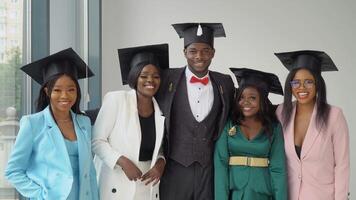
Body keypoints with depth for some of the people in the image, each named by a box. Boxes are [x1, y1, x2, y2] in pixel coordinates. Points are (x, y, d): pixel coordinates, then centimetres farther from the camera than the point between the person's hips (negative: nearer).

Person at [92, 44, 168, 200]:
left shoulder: (162, 109, 3)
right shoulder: (115, 99, -8)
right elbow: (96, 140, -7)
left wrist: (161, 163, -6)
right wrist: (123, 162, -18)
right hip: (117, 187, -3)